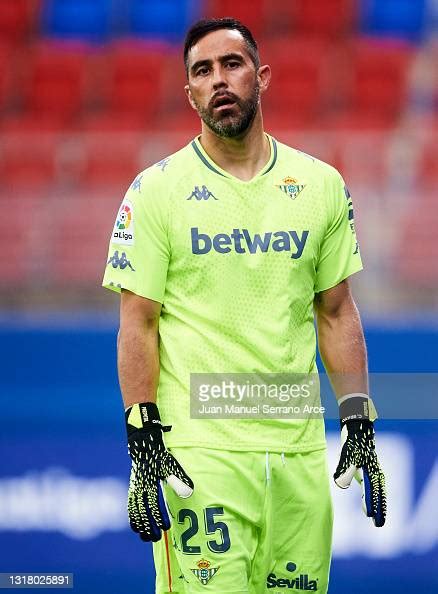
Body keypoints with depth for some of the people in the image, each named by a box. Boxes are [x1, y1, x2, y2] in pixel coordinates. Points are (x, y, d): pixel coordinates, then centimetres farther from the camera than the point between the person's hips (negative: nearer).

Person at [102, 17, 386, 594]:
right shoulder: (156, 191, -1)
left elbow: (336, 312, 14)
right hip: (197, 448, -3)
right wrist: (144, 445, -10)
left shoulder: (322, 185, 9)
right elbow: (138, 325, -2)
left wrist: (360, 425, 8)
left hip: (299, 445, 4)